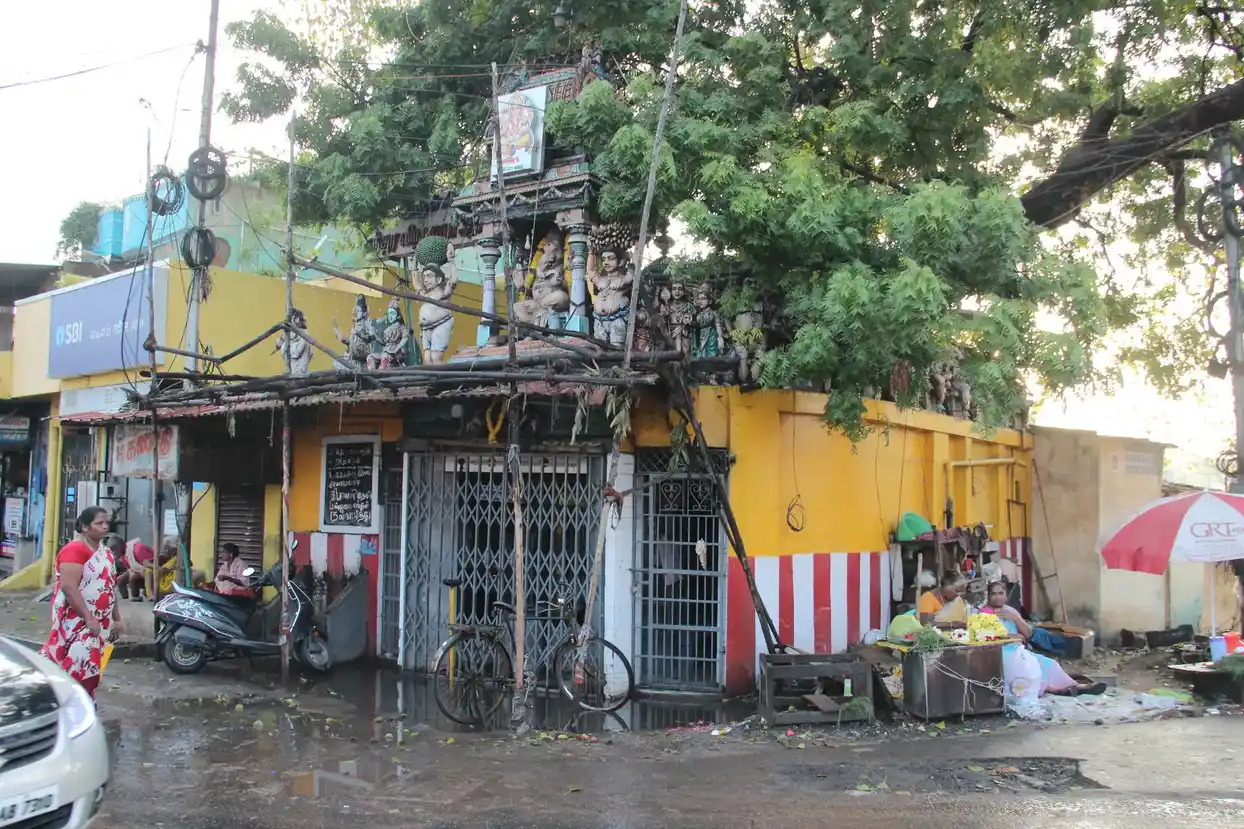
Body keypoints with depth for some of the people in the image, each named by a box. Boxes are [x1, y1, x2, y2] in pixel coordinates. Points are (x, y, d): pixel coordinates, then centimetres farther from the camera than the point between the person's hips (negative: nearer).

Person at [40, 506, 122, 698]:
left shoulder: (105, 552, 13)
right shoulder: (75, 549, -15)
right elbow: (68, 587, -23)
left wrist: (116, 619, 17)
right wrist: (89, 619, -24)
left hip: (99, 622, 8)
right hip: (77, 621, -8)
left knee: (88, 670, 11)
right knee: (78, 669, -12)